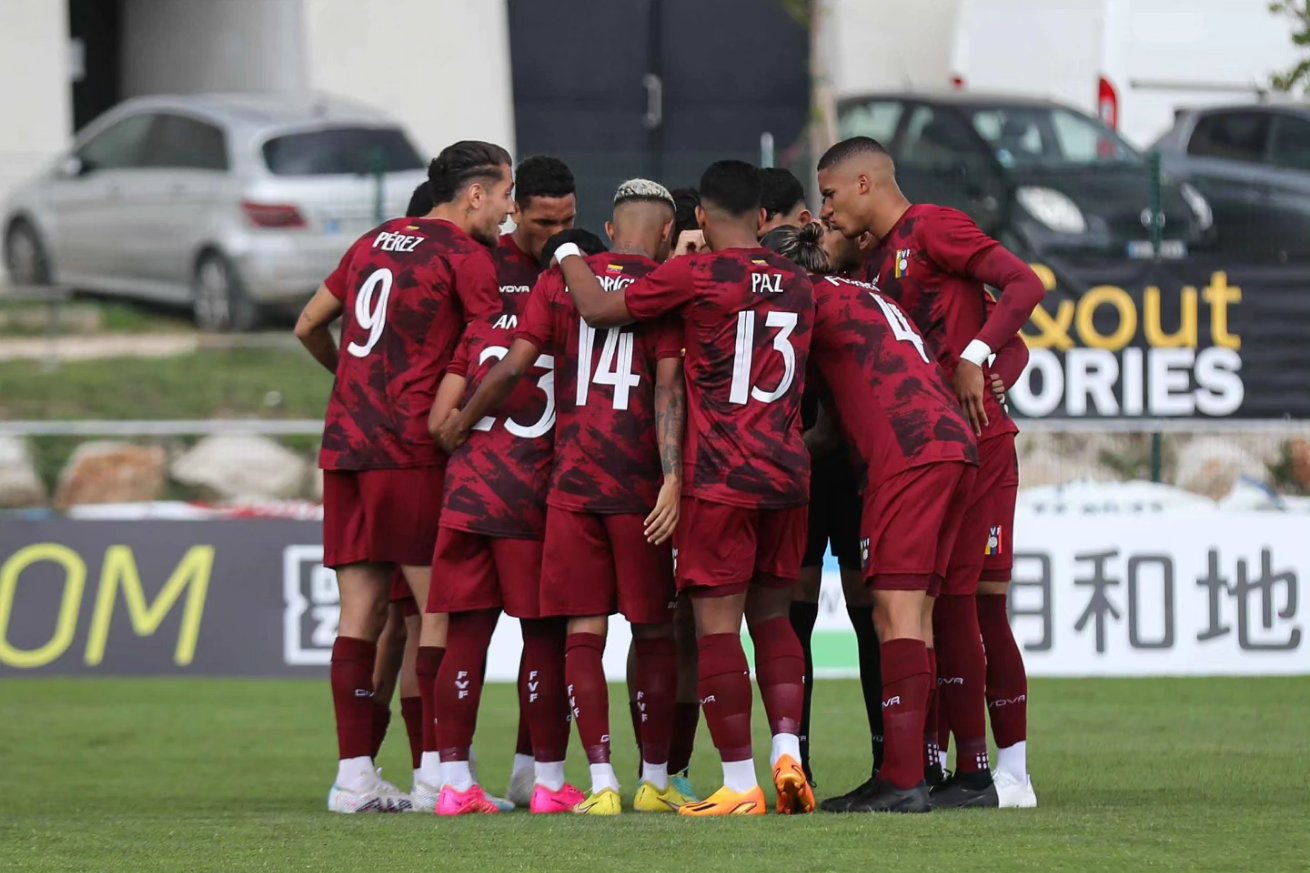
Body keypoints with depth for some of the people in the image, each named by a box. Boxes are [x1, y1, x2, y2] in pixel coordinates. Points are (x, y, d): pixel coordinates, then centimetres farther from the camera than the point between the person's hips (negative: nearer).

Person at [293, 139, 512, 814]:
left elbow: (308, 327, 26)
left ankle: (353, 773, 4)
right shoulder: (465, 256, -4)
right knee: (441, 608, -3)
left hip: (344, 445, 7)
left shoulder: (375, 242, 17)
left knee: (361, 608, 5)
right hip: (412, 447, -7)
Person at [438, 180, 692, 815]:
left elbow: (512, 367, 4)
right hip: (639, 480, -1)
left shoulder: (561, 281, 9)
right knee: (653, 631, 9)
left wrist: (460, 424, 18)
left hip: (572, 478, 1)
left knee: (584, 633, 1)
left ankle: (602, 784, -7)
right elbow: (668, 389, -7)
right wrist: (673, 479, -13)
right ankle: (654, 781, 12)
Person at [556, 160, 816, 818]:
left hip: (720, 478, -6)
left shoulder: (697, 275, -7)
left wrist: (569, 257, 14)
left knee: (717, 623, -3)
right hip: (787, 472, 6)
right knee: (771, 615, 16)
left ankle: (740, 784, -6)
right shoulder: (797, 286, 12)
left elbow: (598, 308, -4)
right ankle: (787, 748, -1)